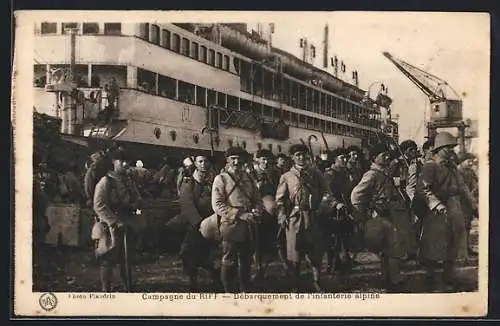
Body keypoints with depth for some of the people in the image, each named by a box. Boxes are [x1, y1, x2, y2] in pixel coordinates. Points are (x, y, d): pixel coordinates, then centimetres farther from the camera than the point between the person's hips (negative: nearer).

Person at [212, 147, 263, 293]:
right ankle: (227, 292, 14)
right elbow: (217, 205, -13)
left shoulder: (249, 179, 13)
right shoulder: (221, 179, -4)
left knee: (246, 262, 14)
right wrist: (240, 215, -19)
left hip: (248, 226, 6)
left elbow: (258, 200, 16)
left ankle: (245, 291, 26)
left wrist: (255, 212, -7)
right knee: (228, 263, 2)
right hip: (231, 226, -6)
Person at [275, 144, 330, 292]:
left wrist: (322, 209, 4)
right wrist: (282, 216, -6)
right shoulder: (286, 177, 7)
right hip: (294, 218, -1)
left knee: (316, 252, 4)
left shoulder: (315, 173, 10)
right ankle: (296, 284, 15)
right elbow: (280, 199, 5)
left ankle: (316, 282, 17)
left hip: (312, 217, 1)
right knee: (294, 253, 3)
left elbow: (325, 193, 14)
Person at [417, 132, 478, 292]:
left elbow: (462, 187, 20)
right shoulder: (430, 166, -8)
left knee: (453, 244, 12)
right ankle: (431, 279, 13)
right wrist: (436, 204, -30)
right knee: (434, 248, 0)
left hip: (455, 211, 8)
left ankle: (449, 277, 25)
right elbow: (424, 188, -18)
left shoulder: (452, 167, 18)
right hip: (437, 212, -7)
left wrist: (474, 205, 13)